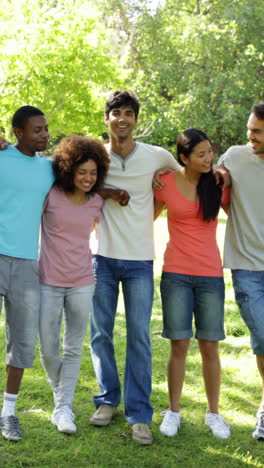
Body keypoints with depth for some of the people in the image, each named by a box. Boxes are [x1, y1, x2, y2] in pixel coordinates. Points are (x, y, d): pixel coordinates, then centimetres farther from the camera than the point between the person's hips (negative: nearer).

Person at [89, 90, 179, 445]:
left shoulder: (157, 157, -1)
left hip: (140, 261, -1)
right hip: (103, 258, 1)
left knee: (139, 338, -1)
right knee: (100, 333, 7)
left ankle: (139, 414, 6)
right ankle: (108, 400, 24)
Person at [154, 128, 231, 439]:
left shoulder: (218, 183, 1)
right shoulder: (167, 182, -2)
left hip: (210, 275, 1)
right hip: (176, 274, -1)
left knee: (210, 346, 4)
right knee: (179, 345, 1)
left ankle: (213, 413, 19)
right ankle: (173, 411, 17)